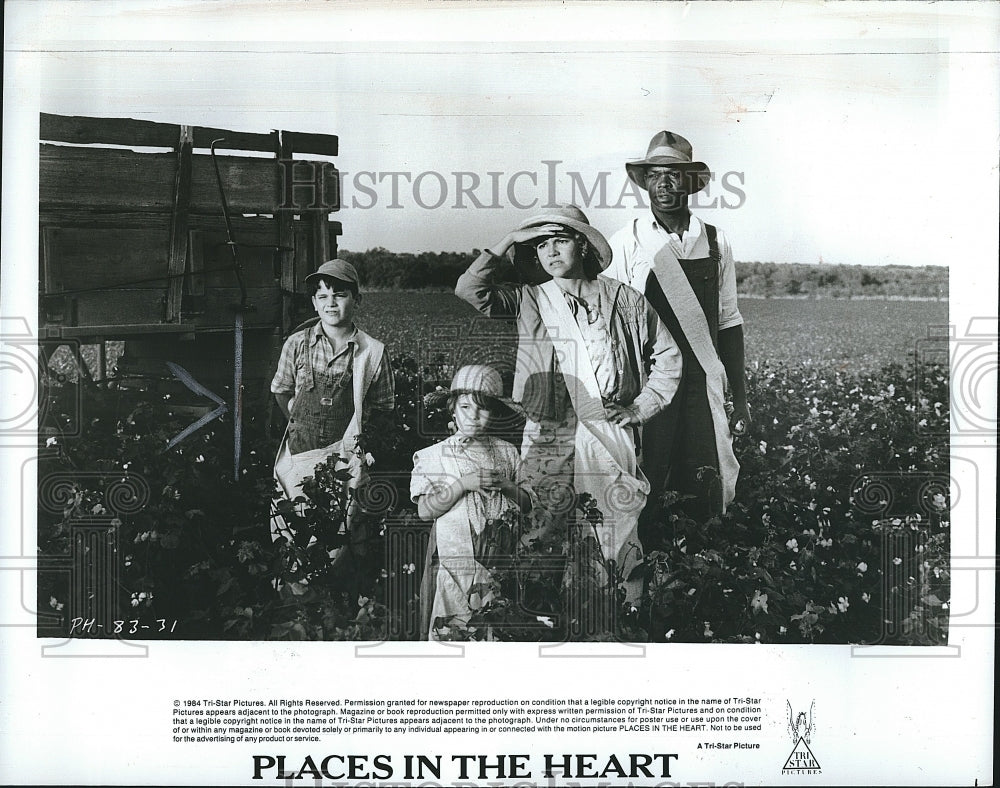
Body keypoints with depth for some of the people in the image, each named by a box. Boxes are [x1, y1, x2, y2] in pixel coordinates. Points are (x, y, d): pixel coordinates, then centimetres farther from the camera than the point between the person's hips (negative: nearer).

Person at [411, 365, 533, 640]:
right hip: (453, 559, -2)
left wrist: (508, 487, -9)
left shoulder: (506, 453, 9)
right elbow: (424, 510, -6)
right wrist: (463, 484, -15)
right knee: (451, 627, -3)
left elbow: (527, 505, 11)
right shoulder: (435, 455, 2)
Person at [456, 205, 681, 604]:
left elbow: (668, 357, 13)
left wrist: (641, 407, 4)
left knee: (621, 523, 0)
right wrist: (508, 240, -3)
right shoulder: (528, 298, 9)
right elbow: (469, 290, -5)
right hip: (547, 433, 1)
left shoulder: (624, 299, 8)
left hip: (611, 429, 0)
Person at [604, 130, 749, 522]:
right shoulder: (626, 243, -1)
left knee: (708, 496, 2)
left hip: (704, 386, 3)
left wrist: (740, 397, 11)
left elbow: (728, 322, 13)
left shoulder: (715, 242, 9)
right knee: (641, 495, -1)